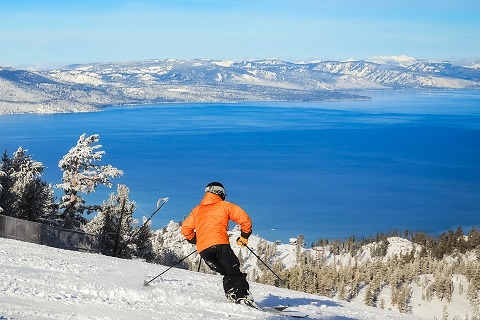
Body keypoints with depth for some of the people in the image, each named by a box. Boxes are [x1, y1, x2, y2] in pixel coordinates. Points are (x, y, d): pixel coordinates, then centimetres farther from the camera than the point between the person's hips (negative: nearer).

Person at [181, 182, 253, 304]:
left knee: (228, 274, 13)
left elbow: (185, 229, 20)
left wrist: (196, 241, 33)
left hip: (203, 250, 4)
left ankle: (232, 297, -5)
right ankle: (243, 297, -25)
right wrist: (244, 237, 19)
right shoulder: (225, 206, 16)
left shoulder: (197, 210, 27)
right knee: (235, 272, -5)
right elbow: (245, 219, 7)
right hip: (220, 244, -4)